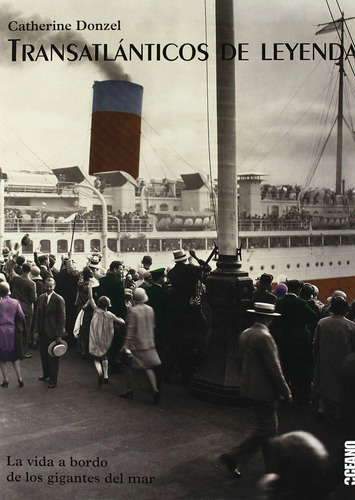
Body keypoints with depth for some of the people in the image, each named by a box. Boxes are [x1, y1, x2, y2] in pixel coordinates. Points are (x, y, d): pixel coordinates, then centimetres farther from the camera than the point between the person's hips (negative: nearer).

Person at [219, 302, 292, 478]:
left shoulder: (245, 334, 6)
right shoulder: (264, 337, -21)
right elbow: (274, 369, -19)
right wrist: (286, 393, -11)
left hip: (249, 387, 9)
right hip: (264, 390, -9)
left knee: (270, 426, 17)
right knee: (265, 429, 0)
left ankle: (272, 465, 24)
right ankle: (234, 457, -1)